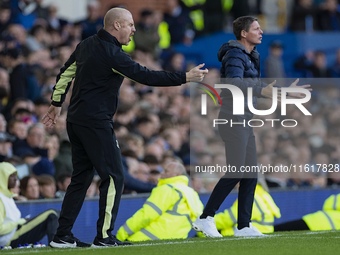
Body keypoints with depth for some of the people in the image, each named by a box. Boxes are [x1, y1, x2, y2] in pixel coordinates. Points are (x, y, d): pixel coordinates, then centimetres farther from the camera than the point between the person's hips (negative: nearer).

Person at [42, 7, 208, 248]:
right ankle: (104, 236, -4)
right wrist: (185, 77, -17)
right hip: (96, 122, -9)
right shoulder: (112, 54, -16)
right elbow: (146, 76, -20)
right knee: (114, 177, -3)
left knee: (81, 178, 13)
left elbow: (65, 74, 17)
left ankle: (63, 235, 10)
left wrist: (57, 104, 27)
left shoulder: (86, 45, 11)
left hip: (76, 120, 9)